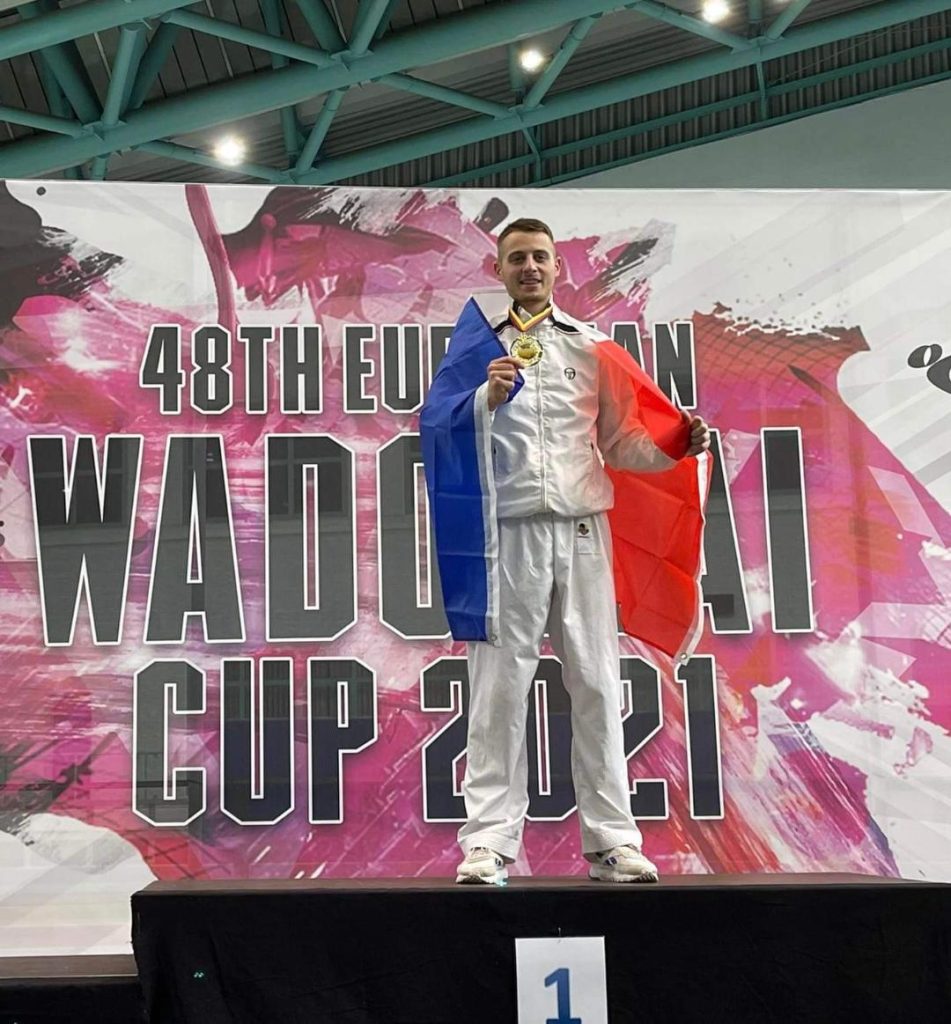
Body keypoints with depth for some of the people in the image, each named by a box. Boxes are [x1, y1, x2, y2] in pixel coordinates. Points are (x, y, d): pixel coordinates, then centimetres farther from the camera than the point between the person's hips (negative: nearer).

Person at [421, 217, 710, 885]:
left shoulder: (590, 346, 15)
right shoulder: (477, 347, 9)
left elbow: (619, 441, 15)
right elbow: (445, 435, 0)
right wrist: (490, 399, -16)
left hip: (582, 529, 2)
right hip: (509, 530, -2)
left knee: (597, 684, 3)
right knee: (500, 686, -1)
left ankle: (613, 840, 10)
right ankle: (489, 840, 4)